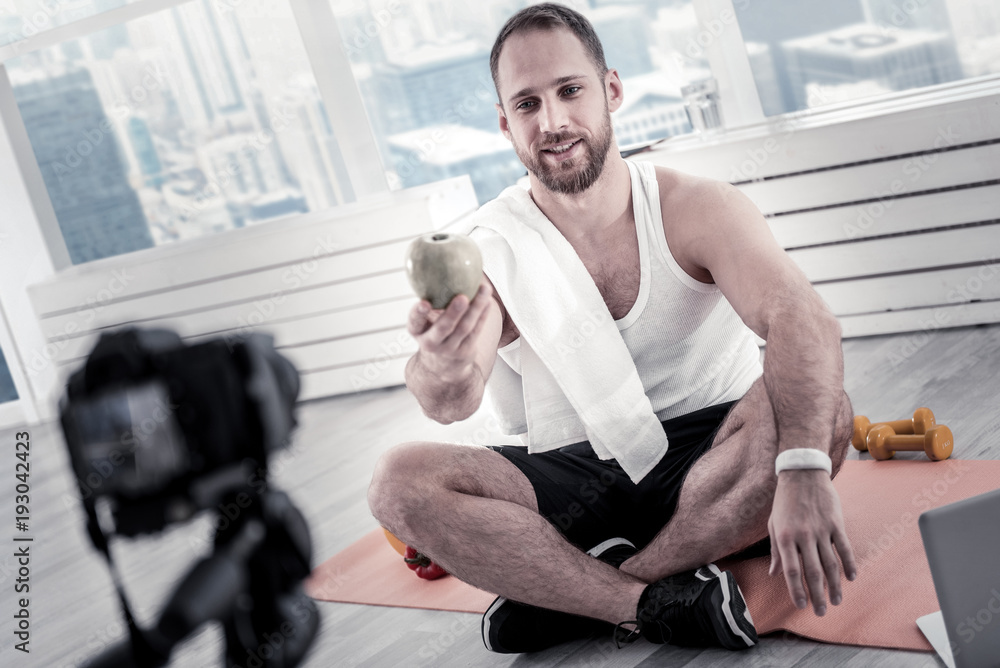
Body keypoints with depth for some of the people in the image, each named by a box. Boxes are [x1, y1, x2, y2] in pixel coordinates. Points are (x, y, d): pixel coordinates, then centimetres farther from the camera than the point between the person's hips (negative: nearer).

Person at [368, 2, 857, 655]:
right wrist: (445, 370, -48)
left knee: (818, 408, -32)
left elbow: (803, 320, -29)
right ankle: (659, 602, -24)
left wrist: (802, 471, -47)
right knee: (399, 481, -21)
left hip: (707, 462, -1)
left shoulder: (696, 209, -12)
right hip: (580, 476, 1)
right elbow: (454, 404, -21)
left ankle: (572, 598, -22)